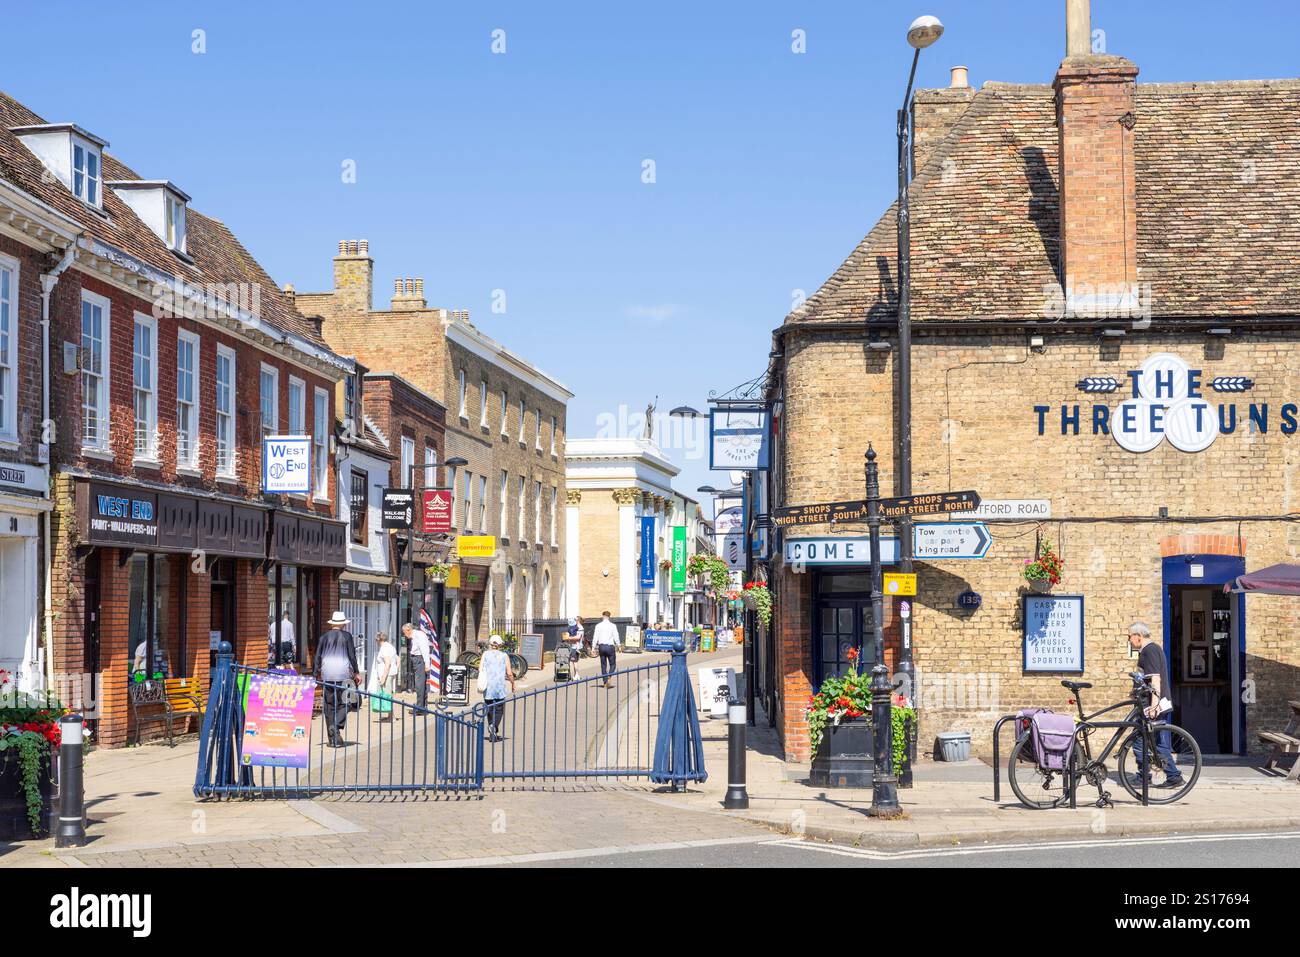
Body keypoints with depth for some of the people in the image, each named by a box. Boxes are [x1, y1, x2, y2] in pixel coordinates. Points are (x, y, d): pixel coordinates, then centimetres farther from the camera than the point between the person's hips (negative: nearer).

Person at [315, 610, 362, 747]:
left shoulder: (324, 637, 7)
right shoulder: (347, 636, 1)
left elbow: (318, 656, 8)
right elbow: (352, 655, 1)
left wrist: (318, 674, 16)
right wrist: (356, 672, 9)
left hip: (327, 674, 2)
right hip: (343, 673, -2)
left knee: (329, 705, 6)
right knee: (342, 703, 2)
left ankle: (332, 738, 5)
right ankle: (337, 728, -22)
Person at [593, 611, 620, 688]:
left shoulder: (598, 626, -1)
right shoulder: (613, 626, -5)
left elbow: (595, 637, -1)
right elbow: (616, 637, -4)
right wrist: (617, 646, 9)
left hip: (601, 647, 2)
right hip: (610, 646, -2)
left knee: (603, 665, 12)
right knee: (612, 664, 7)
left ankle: (605, 682, 13)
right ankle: (608, 678, -17)